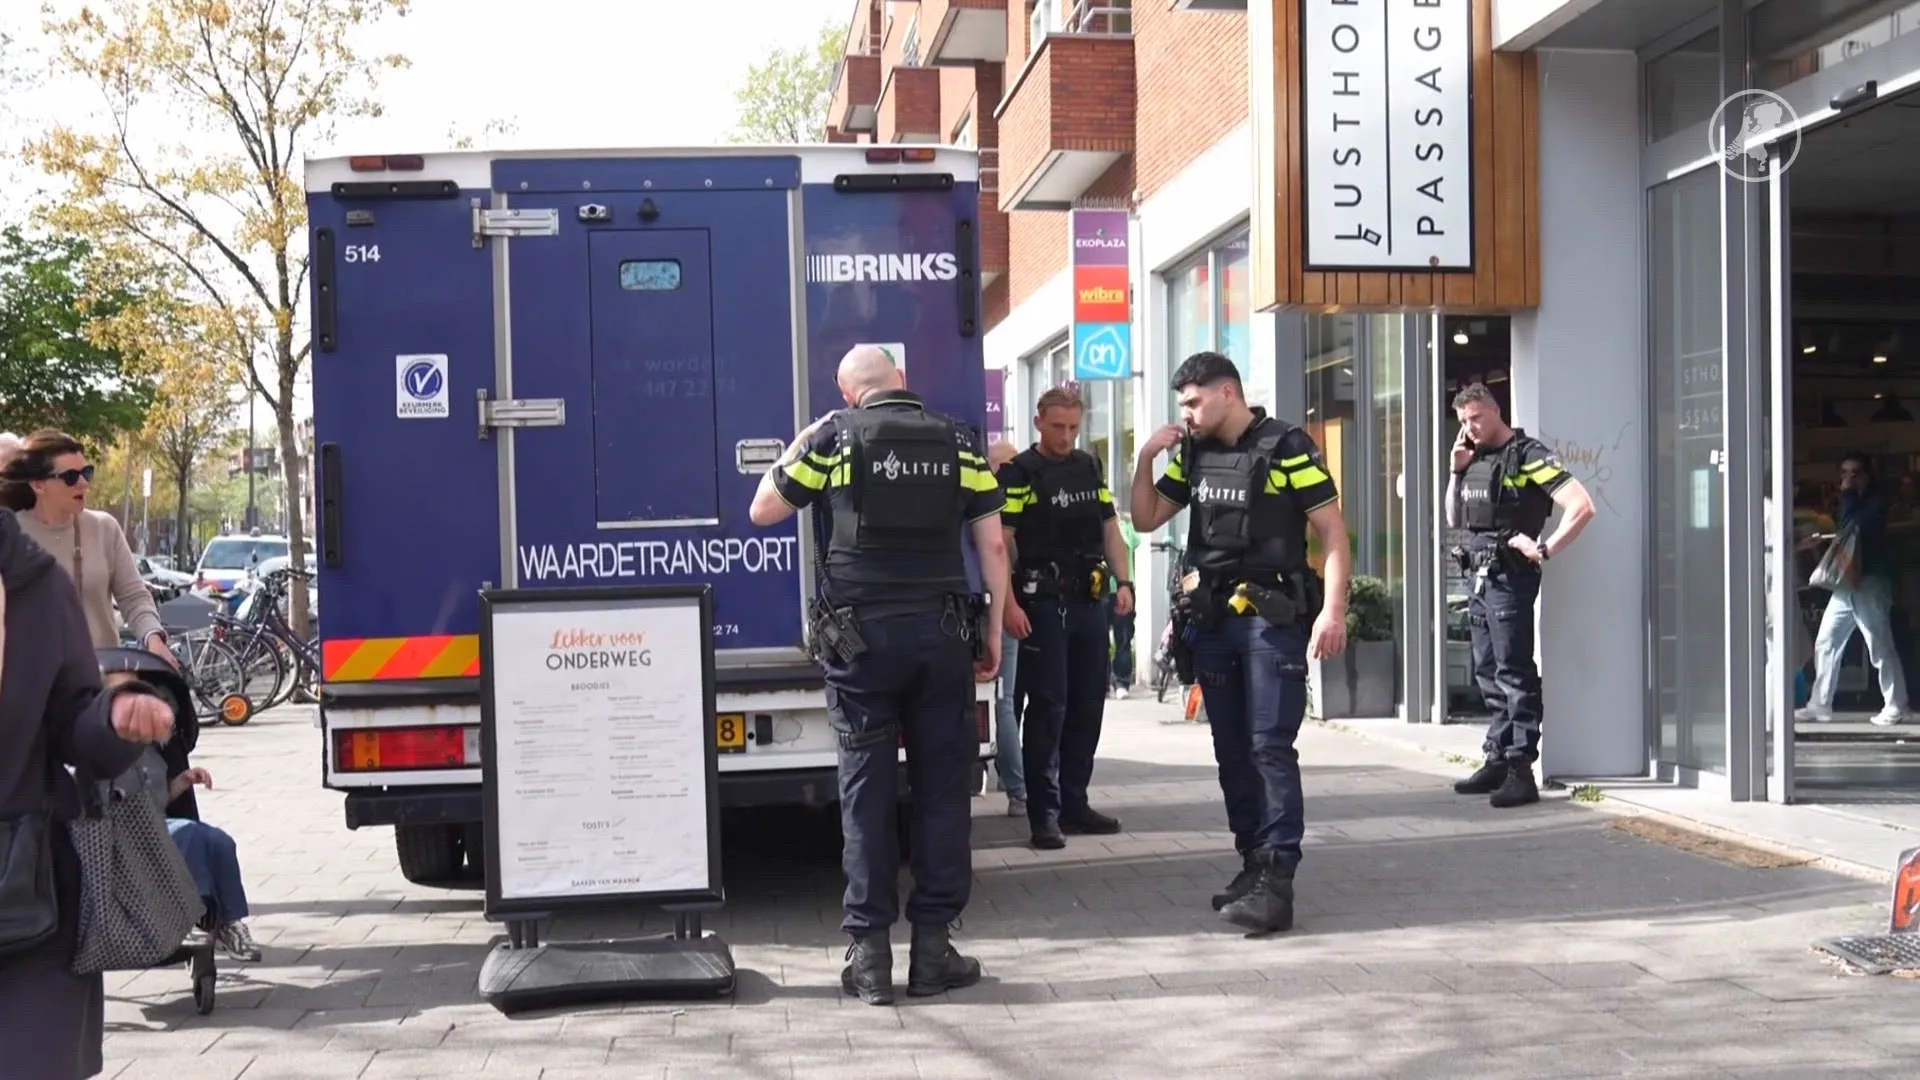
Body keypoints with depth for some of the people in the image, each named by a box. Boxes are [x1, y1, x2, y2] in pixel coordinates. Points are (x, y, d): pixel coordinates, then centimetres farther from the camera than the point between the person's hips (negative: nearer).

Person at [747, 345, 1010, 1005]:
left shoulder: (832, 438, 1)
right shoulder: (958, 442, 7)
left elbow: (762, 511, 9)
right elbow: (991, 544, 5)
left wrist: (799, 447, 23)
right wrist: (994, 630, 12)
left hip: (861, 635, -1)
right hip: (941, 632, 1)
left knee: (867, 790, 4)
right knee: (942, 786, 7)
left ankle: (869, 952, 6)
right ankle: (933, 947, 10)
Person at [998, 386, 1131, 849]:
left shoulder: (1089, 467, 14)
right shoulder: (1019, 473, -6)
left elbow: (1109, 528, 19)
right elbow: (1001, 542, -11)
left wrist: (1123, 580, 6)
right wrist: (1009, 604, -19)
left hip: (1090, 601, 6)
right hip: (1042, 602, -6)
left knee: (1088, 706, 9)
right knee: (1047, 707, -6)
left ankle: (1074, 802, 19)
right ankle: (1044, 814, -2)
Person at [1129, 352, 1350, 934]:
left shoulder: (1286, 446, -8)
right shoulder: (1193, 454, 11)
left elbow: (1332, 531, -10)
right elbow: (1146, 520, 18)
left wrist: (1333, 610, -19)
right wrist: (1146, 459, 3)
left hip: (1273, 616, -7)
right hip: (1214, 617, 7)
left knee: (1270, 748, -10)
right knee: (1232, 748, 10)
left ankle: (1277, 880, -11)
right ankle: (1253, 862, 20)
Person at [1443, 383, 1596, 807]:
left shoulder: (1528, 455, -10)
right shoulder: (1474, 459, 14)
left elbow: (1582, 505, -17)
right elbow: (1454, 520, 20)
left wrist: (1545, 550, -18)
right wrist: (1457, 471, 8)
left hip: (1510, 577, -9)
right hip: (1477, 576, 9)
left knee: (1514, 673, -7)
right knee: (1488, 673, 13)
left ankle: (1521, 770, -5)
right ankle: (1497, 759, 22)